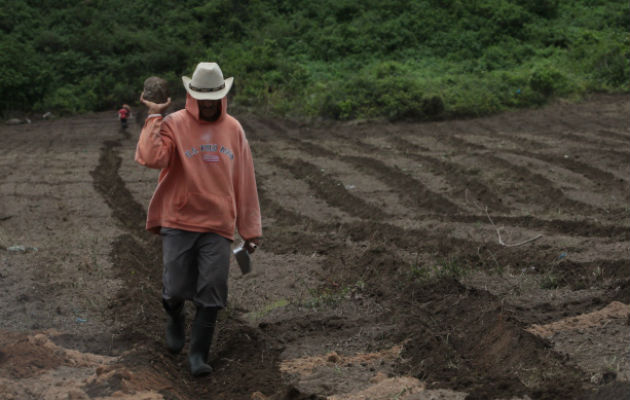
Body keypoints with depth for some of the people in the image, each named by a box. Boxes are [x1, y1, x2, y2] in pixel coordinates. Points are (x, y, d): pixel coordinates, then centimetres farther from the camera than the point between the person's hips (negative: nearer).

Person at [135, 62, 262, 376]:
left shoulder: (233, 130, 7)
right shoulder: (174, 124, -4)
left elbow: (244, 183, 10)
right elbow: (149, 158, -22)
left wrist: (251, 229, 10)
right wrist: (154, 117, -19)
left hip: (217, 226, 2)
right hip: (178, 222, -2)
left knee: (211, 296, 0)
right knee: (175, 289, 1)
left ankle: (198, 354, 13)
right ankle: (175, 321, 36)